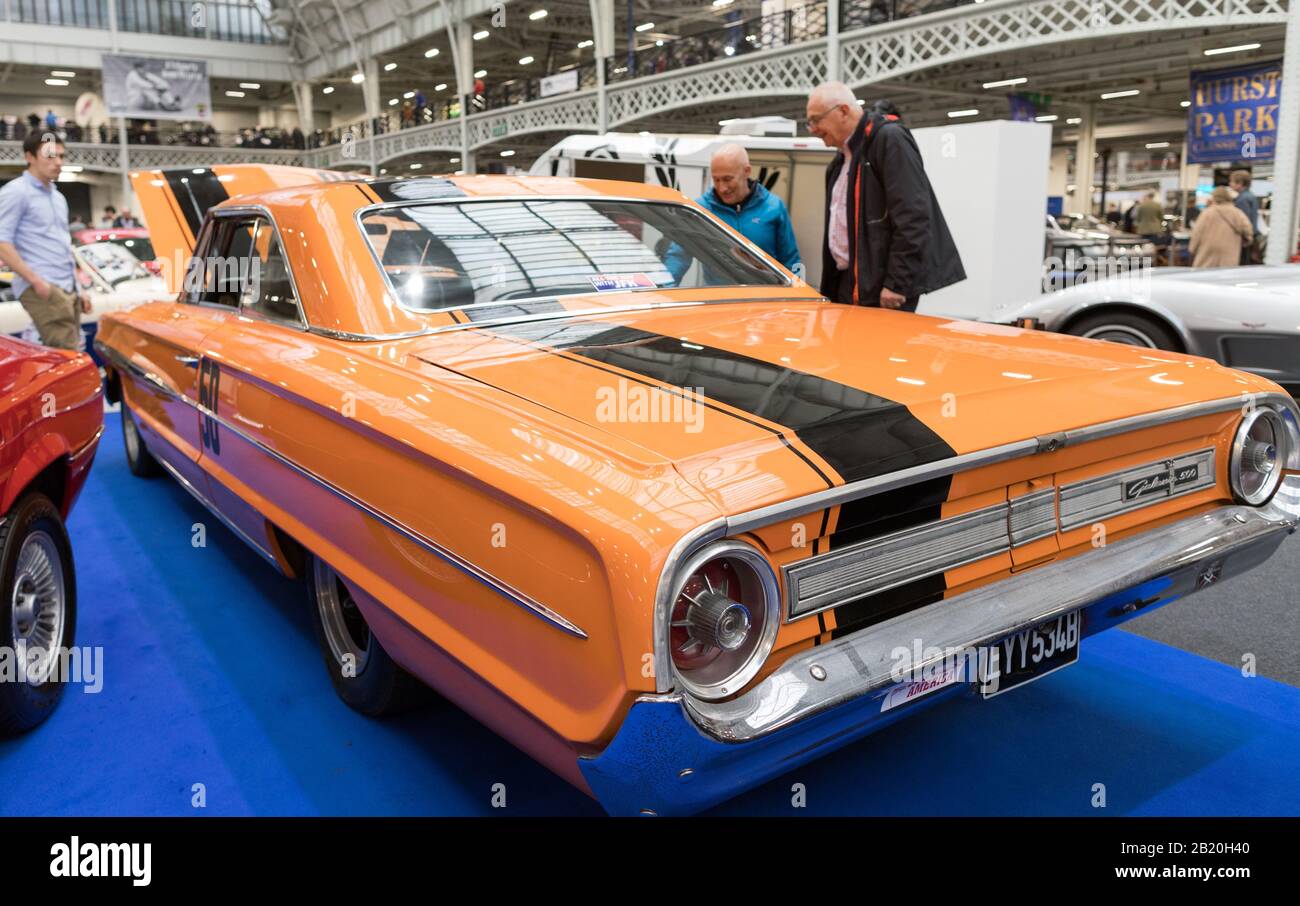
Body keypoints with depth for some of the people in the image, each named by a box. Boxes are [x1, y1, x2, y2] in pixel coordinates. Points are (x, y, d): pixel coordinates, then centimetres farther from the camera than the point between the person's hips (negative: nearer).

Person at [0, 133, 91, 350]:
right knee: (68, 355, -18)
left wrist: (78, 290, 20)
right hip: (41, 290, -9)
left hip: (67, 289, 9)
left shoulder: (58, 197, 22)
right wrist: (35, 280, -18)